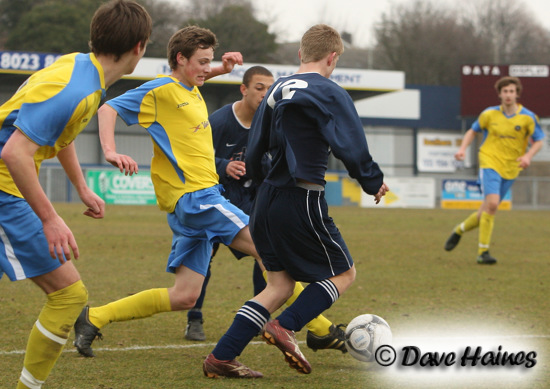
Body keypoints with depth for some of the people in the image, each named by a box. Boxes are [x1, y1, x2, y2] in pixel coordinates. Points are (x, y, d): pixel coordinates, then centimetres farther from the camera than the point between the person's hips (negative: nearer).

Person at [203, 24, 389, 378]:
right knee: (344, 273, 9)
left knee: (281, 284, 13)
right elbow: (353, 150, -15)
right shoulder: (330, 94, -9)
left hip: (267, 201, 8)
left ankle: (221, 358, 4)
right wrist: (374, 183, 1)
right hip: (303, 201, -7)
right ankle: (285, 327, -10)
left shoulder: (277, 91, 13)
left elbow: (254, 149, 15)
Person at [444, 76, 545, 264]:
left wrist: (528, 155, -14)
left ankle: (459, 230, 36)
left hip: (510, 169, 2)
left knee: (488, 209, 8)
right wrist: (463, 148, -2)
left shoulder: (528, 118, -2)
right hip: (490, 163, -2)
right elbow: (473, 131, 14)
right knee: (492, 203, -21)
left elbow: (538, 141, 5)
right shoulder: (490, 114, -1)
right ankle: (483, 252, -14)